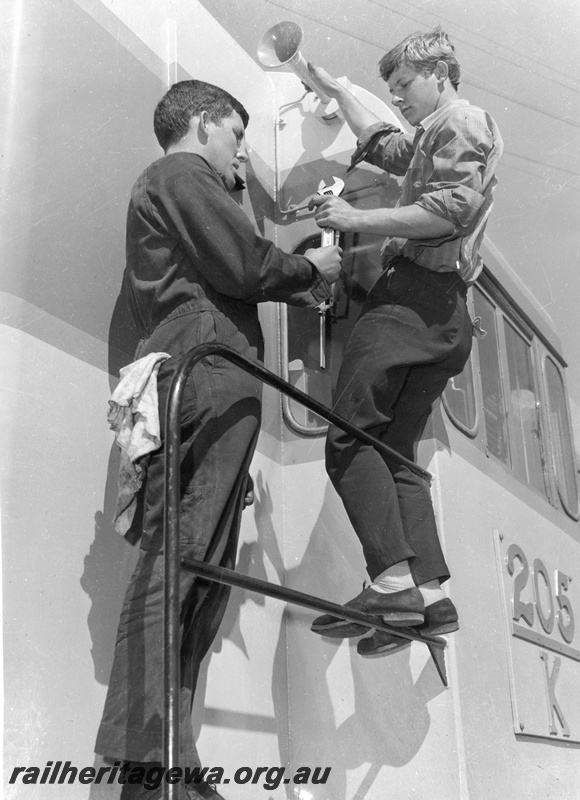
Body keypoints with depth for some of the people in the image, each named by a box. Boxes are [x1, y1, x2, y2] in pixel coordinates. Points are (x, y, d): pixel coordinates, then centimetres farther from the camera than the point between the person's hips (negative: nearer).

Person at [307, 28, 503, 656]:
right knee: (395, 451, 5)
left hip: (414, 292, -10)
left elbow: (451, 209, -16)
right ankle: (429, 594, -1)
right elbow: (383, 145, 49)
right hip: (442, 310, 10)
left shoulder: (461, 122, 1)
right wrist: (337, 91, 53)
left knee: (350, 436, -16)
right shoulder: (433, 137, 31)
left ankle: (392, 582, -23)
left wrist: (357, 220, -14)